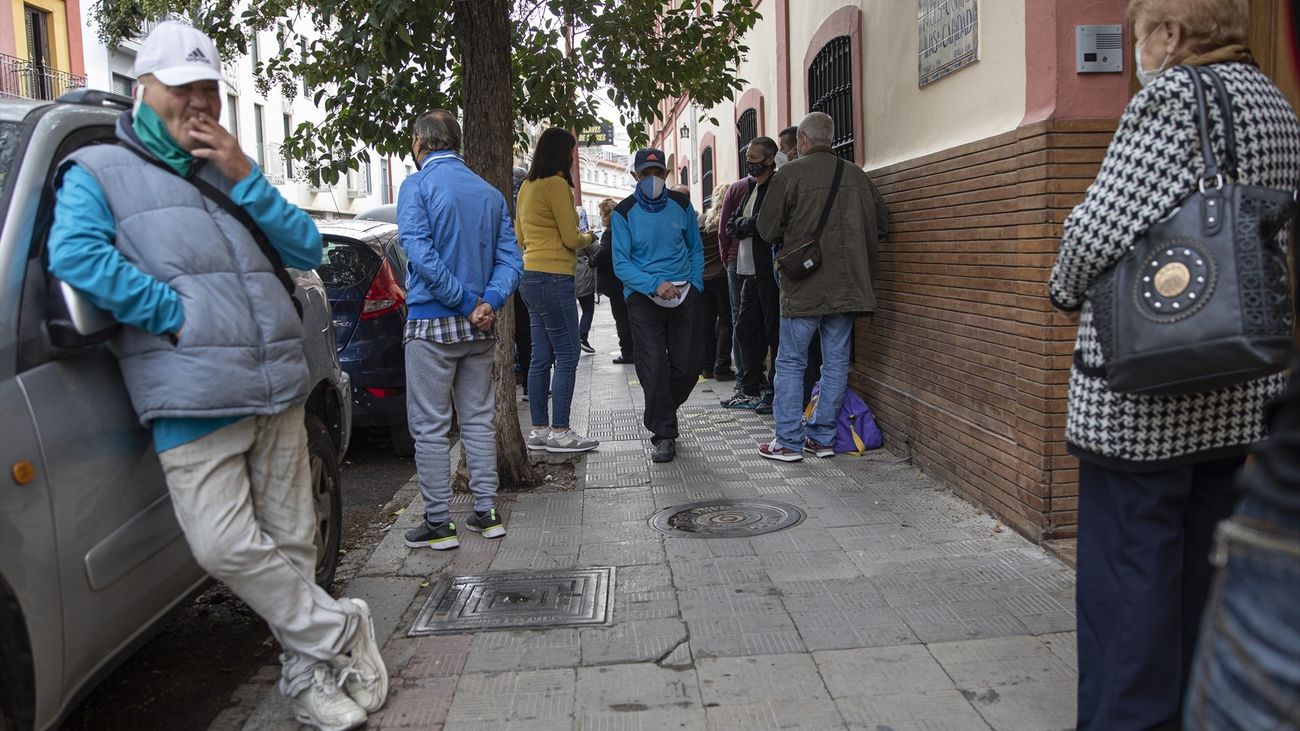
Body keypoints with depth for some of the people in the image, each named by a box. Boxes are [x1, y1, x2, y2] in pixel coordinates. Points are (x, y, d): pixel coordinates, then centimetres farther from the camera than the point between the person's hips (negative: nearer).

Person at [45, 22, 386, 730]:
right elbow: (74, 254, -11)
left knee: (291, 543, 8)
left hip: (279, 389, 4)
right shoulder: (99, 172, 9)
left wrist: (244, 179, 2)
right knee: (225, 546, -14)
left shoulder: (228, 174, 23)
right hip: (193, 399, -4)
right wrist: (178, 316, -14)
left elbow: (307, 249, 13)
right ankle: (340, 631, 4)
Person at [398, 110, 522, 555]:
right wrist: (489, 301, -8)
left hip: (432, 323, -6)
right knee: (478, 420, 13)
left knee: (430, 427, 2)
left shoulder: (417, 186, -7)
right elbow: (510, 258, 5)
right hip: (479, 329, 6)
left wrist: (466, 301, -15)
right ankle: (487, 513, 17)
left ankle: (438, 524, 6)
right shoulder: (490, 193, 11)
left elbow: (420, 253, -18)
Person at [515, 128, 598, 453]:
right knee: (567, 357, -4)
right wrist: (588, 237, 8)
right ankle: (560, 432, -2)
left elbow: (520, 235, 24)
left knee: (541, 357, 10)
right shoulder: (556, 184, -12)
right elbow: (571, 239, -11)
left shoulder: (527, 186, 16)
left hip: (531, 276, 9)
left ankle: (539, 430, 14)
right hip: (553, 277, -9)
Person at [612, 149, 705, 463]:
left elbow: (696, 249, 18)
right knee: (654, 365, -11)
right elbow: (621, 263, -6)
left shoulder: (681, 204, 7)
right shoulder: (624, 212, -2)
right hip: (643, 296, -3)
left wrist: (695, 284, 4)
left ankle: (659, 416, 29)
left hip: (684, 293, 3)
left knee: (688, 365, 2)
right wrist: (655, 284, -19)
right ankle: (664, 435, 0)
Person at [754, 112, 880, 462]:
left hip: (804, 286, -4)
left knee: (791, 362, 4)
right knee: (836, 361, 10)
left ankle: (789, 441, 5)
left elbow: (767, 229, -2)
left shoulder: (791, 174, -7)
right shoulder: (857, 176, 7)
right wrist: (866, 278, 18)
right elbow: (870, 231, 10)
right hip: (848, 285, 5)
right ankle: (823, 437, 16)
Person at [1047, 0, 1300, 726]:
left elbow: (1100, 229, -19)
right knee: (1200, 568, 18)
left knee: (1127, 571, 0)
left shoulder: (1173, 95, -12)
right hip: (1237, 393, 9)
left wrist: (1068, 289, 1)